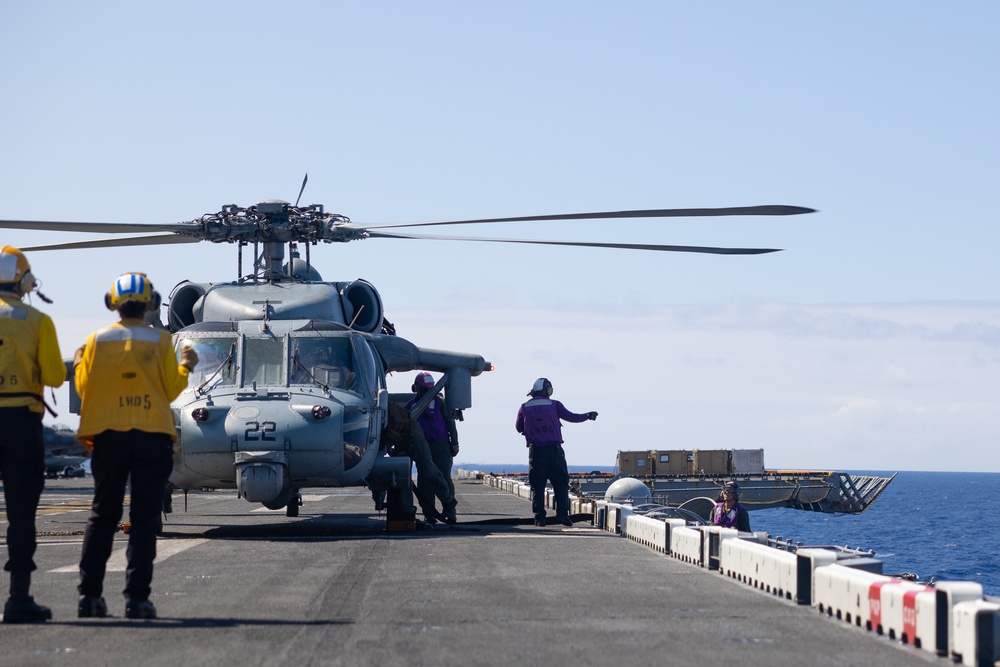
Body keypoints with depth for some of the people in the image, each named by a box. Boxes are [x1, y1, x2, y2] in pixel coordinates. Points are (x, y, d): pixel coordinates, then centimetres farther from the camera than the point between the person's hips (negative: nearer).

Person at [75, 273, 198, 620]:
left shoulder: (97, 341, 0)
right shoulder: (160, 341, -3)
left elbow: (84, 389, 4)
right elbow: (170, 390, -2)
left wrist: (79, 365, 23)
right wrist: (186, 366, 16)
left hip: (107, 435, 2)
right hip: (152, 435, -1)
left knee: (103, 514, 10)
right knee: (144, 518, 1)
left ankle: (89, 595, 7)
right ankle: (137, 597, -4)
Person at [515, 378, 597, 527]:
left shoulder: (525, 407, 5)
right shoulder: (554, 405, -1)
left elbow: (519, 427, 14)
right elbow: (570, 417, 1)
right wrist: (587, 416, 16)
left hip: (535, 451, 2)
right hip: (554, 449, -2)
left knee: (537, 486, 5)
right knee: (561, 483, 6)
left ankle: (539, 517, -1)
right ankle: (562, 514, -3)